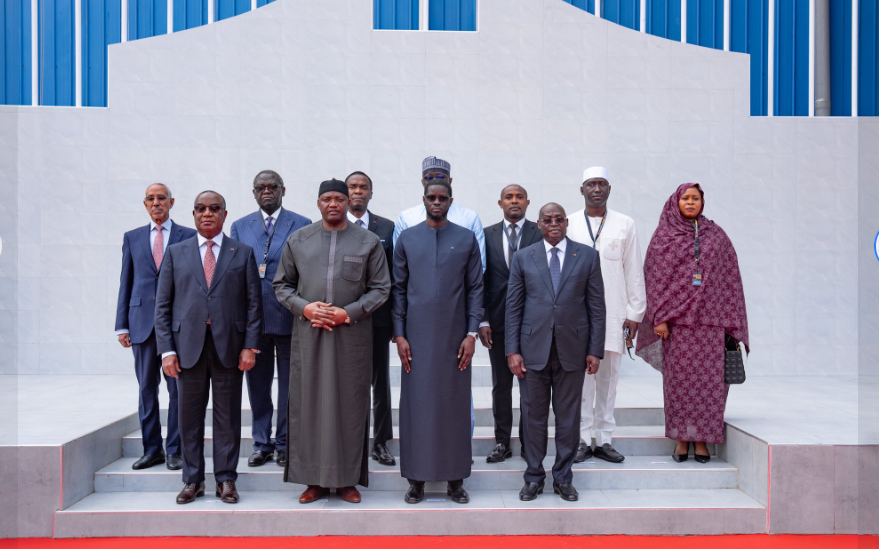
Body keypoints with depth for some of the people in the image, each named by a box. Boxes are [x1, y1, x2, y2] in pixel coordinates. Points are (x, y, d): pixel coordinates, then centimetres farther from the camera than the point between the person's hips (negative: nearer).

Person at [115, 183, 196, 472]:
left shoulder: (188, 236, 4)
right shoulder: (132, 237, 13)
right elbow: (125, 283, 12)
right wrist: (122, 325, 6)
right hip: (143, 322, 3)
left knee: (177, 388, 1)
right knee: (146, 388, 8)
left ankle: (175, 450, 11)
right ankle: (152, 449, 19)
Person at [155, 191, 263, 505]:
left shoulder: (243, 253, 8)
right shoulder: (176, 253, 10)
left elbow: (254, 303, 4)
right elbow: (163, 305, 7)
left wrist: (250, 346, -5)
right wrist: (166, 349, -3)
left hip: (229, 346, -1)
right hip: (188, 346, 1)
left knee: (228, 415, 5)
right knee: (190, 416, 7)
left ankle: (226, 479, 18)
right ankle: (193, 480, 21)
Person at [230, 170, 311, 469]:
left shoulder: (302, 225, 2)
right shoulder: (240, 227, 11)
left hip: (289, 316, -2)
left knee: (289, 385, 6)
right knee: (257, 385, 10)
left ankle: (284, 444, 18)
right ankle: (262, 444, 22)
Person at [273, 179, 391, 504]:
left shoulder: (368, 242, 4)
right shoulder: (297, 240, 9)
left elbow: (381, 288, 2)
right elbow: (282, 285, 11)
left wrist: (348, 312, -10)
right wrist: (304, 307, -7)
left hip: (352, 335, -1)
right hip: (308, 335, 2)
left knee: (350, 403, 3)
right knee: (309, 402, 4)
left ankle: (348, 479, 15)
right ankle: (315, 479, 16)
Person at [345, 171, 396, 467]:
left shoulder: (387, 228, 5)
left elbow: (394, 275, 4)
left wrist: (396, 319, 0)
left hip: (378, 317, 1)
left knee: (380, 382, 9)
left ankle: (380, 443, 22)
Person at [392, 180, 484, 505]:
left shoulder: (467, 239, 4)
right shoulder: (406, 239, 6)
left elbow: (475, 288, 3)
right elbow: (398, 289, 6)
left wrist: (472, 333, -4)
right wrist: (399, 334, -1)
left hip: (454, 335, 0)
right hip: (417, 336, 1)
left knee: (455, 404, 5)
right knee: (417, 404, 4)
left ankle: (455, 479, 17)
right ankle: (417, 479, 15)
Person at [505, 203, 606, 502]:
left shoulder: (588, 256, 5)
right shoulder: (523, 258, 6)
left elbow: (596, 306, 4)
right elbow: (513, 307, 4)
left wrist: (595, 350, -1)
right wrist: (512, 350, -3)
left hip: (572, 349, 0)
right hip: (533, 349, 0)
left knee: (568, 417, 8)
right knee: (534, 416, 7)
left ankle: (563, 478, 23)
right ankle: (534, 477, 22)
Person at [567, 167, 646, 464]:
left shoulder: (625, 225, 9)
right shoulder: (568, 224, 8)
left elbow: (634, 272, 9)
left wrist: (635, 313, 4)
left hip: (613, 314, 1)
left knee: (608, 378, 5)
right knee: (580, 378, -1)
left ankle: (604, 440, 15)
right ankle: (582, 440, 8)